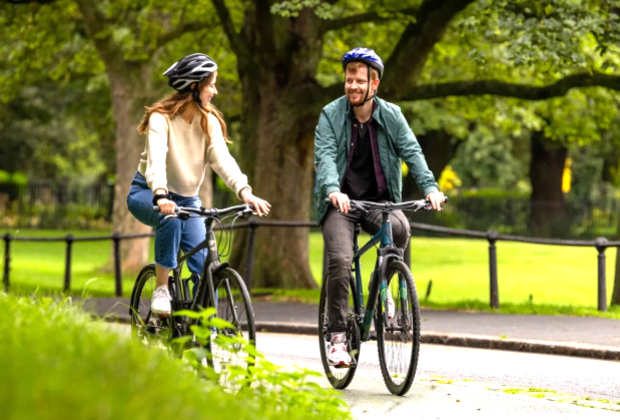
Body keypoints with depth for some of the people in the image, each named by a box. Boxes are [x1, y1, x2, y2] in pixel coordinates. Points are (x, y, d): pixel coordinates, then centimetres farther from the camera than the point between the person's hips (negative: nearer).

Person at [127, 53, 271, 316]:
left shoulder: (209, 122, -6)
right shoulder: (161, 117, -20)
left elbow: (222, 159, -21)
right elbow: (156, 159, -36)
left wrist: (244, 191, -39)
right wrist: (161, 195, -54)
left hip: (187, 198, 4)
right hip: (148, 195, -4)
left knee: (205, 263, -12)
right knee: (170, 217, -39)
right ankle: (161, 290, -26)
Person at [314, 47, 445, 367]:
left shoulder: (391, 116, 2)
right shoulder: (331, 115, -4)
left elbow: (411, 152, -7)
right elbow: (325, 156, -16)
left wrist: (429, 187, -24)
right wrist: (333, 189, -36)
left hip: (378, 201, 1)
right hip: (341, 203, -1)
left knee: (399, 227, -31)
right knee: (340, 260, -23)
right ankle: (337, 336, -11)